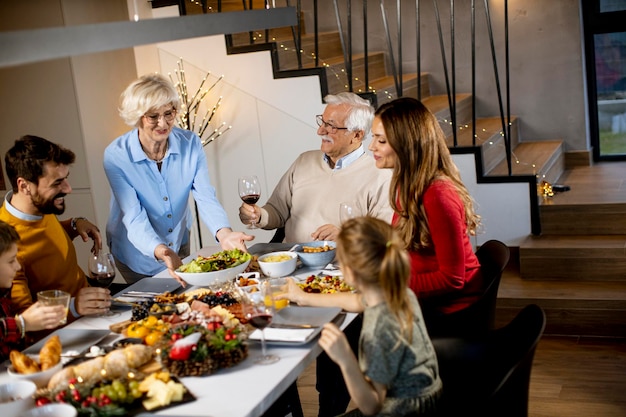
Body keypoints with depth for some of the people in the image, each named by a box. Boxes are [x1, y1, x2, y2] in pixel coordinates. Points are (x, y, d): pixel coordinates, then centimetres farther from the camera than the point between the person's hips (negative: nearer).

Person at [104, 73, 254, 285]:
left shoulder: (191, 144, -16)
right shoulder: (116, 156, -25)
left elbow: (206, 197, -23)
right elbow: (135, 218, -30)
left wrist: (224, 233, -44)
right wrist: (161, 252, -50)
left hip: (180, 245, 4)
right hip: (137, 255, -3)